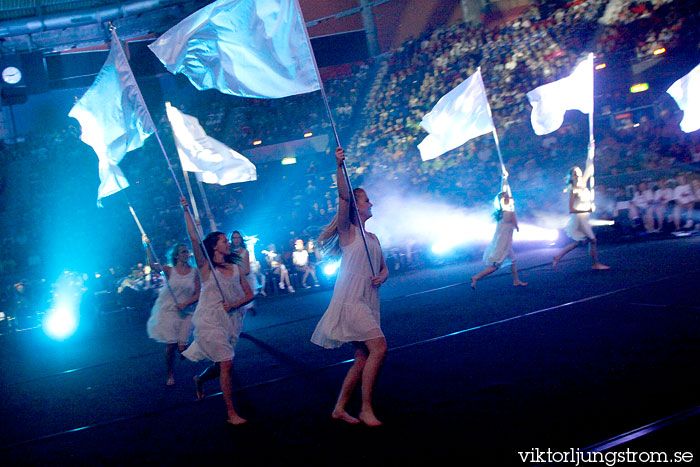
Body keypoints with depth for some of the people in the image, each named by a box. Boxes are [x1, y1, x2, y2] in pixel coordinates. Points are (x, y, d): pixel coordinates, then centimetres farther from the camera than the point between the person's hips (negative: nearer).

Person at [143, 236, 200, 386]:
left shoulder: (194, 272, 1)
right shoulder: (169, 270, -1)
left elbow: (198, 295, -1)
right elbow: (152, 265, -18)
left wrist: (185, 303, -16)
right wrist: (147, 246, -24)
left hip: (186, 312, 1)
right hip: (169, 311, -1)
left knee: (182, 347, -5)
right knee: (171, 346, -4)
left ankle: (183, 349, 34)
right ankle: (171, 375, 17)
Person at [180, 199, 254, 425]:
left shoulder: (235, 269, 7)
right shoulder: (205, 267, -5)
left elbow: (249, 294, 5)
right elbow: (194, 238, -17)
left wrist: (234, 304, -13)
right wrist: (186, 210, -20)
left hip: (231, 320, 5)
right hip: (210, 321, -5)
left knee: (222, 364, 15)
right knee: (226, 364, -11)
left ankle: (199, 380, 49)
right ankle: (231, 413, -2)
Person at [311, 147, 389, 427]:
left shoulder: (372, 238, 18)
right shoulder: (347, 231, -3)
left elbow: (384, 267, 19)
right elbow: (343, 197, -18)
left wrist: (382, 276, -5)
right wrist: (340, 167, -30)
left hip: (368, 301, 8)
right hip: (350, 298, -8)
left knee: (363, 358, 7)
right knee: (379, 347, -18)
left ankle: (340, 408, 18)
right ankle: (366, 409, -8)